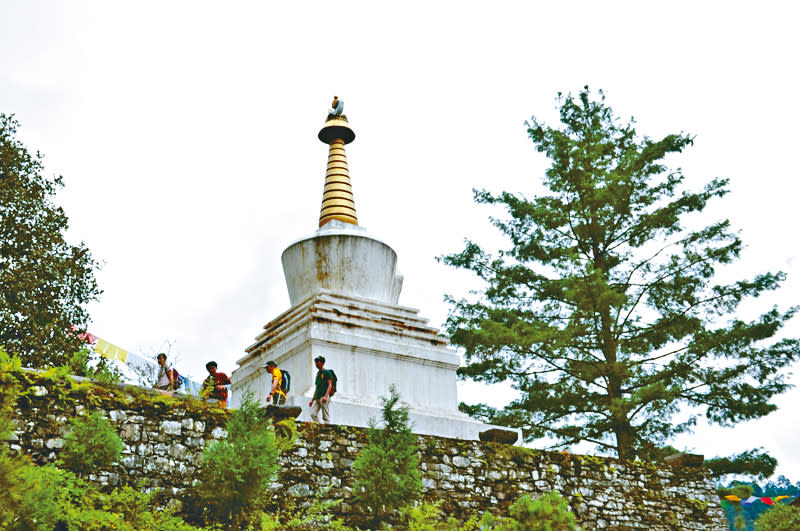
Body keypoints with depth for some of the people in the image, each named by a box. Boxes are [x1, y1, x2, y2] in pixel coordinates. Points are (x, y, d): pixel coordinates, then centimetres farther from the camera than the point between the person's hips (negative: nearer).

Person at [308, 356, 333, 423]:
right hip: (317, 398, 8)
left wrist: (325, 396, -20)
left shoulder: (326, 372, 1)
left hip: (324, 397, -8)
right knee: (313, 414, -7)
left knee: (326, 416, -11)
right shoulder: (318, 374, 23)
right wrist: (312, 400, 22)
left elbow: (330, 385, -8)